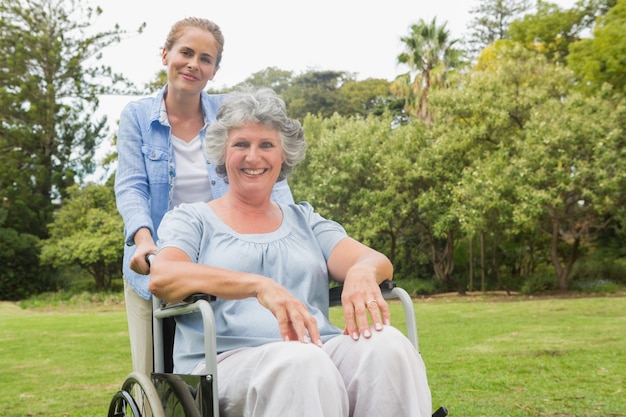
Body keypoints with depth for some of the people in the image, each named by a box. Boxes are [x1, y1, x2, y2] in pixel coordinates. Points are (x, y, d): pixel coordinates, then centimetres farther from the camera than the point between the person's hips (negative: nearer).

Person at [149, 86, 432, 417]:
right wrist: (260, 285, -25)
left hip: (321, 353, 4)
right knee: (301, 361, -38)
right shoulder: (191, 219, 14)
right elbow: (162, 278, -8)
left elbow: (377, 261, 9)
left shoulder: (304, 220, 23)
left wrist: (362, 271, -19)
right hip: (228, 361, -3)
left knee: (385, 342, -29)